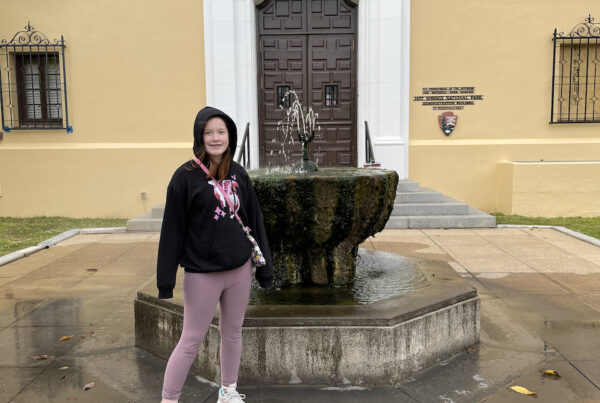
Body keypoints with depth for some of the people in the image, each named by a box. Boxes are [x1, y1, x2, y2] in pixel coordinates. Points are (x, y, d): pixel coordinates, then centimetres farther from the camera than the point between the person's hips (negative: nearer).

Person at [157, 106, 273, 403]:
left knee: (233, 334, 17)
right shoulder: (186, 176, -10)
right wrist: (166, 279, -11)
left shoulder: (238, 175, 4)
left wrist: (264, 266, 9)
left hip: (239, 270, 5)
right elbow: (172, 229, -10)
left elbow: (254, 221, 8)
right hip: (202, 274, -5)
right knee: (191, 342, 2)